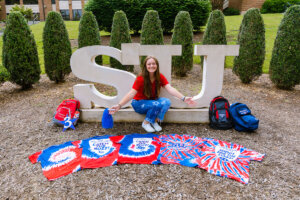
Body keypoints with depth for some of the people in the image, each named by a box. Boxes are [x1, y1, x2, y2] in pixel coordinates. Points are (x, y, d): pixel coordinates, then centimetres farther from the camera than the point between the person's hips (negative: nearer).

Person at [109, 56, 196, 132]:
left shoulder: (160, 77, -10)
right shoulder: (141, 78, -22)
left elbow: (170, 89, -21)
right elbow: (131, 93, -29)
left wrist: (184, 98, -35)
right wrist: (119, 105, -41)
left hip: (152, 101, 4)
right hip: (139, 103, -4)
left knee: (166, 102, -25)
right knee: (157, 104, -33)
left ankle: (155, 121, -8)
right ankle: (146, 123, -10)